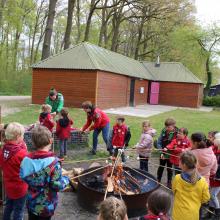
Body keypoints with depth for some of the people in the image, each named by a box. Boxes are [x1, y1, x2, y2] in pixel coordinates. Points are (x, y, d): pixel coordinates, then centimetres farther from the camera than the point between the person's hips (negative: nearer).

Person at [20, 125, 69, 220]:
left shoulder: (27, 159, -13)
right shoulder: (52, 161, -28)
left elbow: (23, 177, 0)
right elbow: (57, 185, -25)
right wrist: (66, 179, -6)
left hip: (31, 203, 4)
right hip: (46, 205, -4)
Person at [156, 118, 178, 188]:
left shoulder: (177, 133, -17)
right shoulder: (164, 131, -9)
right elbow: (159, 142, -5)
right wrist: (161, 151, -13)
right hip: (163, 154, 2)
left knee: (169, 169, 16)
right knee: (161, 167, 19)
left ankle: (169, 182, 35)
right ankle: (158, 180, 38)